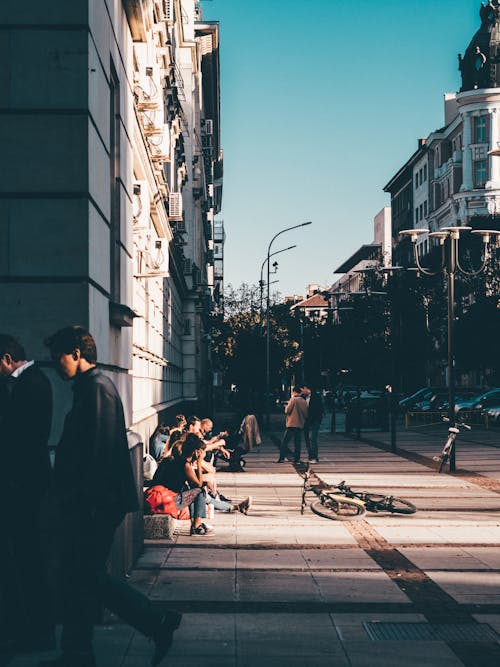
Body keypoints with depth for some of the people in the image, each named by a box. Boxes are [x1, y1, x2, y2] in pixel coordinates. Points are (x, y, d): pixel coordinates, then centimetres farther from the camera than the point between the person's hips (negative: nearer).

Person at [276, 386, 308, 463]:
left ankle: (282, 458, -4)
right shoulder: (304, 401, 5)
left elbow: (287, 411, -11)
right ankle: (297, 459, 6)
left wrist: (286, 407, 9)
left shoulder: (293, 399, -9)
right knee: (298, 443, 9)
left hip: (292, 424, -5)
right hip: (300, 425, 5)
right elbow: (306, 414, 7)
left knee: (284, 442, 0)